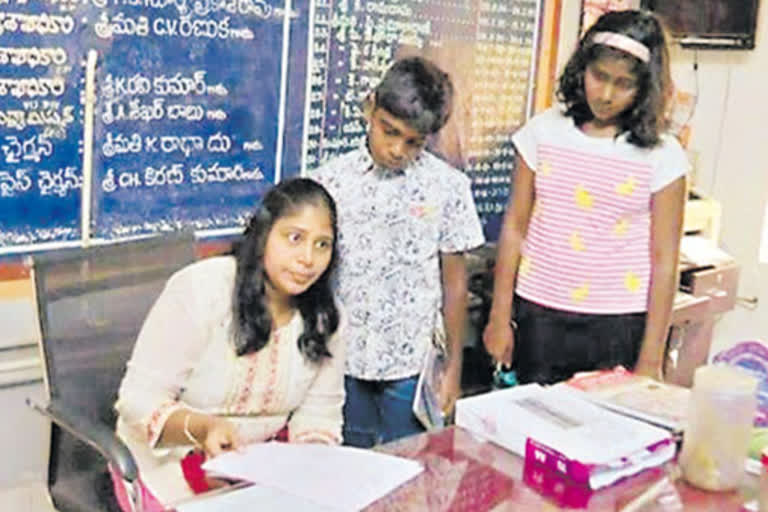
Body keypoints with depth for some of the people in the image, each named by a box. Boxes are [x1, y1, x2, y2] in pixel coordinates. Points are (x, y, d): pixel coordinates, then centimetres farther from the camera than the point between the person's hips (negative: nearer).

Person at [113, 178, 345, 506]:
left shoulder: (325, 318, -3)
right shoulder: (200, 289, -17)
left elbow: (318, 416, 2)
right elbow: (140, 400, -17)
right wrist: (203, 427, -35)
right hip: (172, 459, -3)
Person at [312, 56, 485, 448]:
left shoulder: (447, 186, -5)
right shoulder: (330, 181, -4)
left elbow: (454, 280, 1)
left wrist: (454, 366, 3)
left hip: (412, 367, -1)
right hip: (341, 362, 1)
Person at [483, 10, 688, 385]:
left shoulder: (662, 156, -5)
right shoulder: (544, 132, 0)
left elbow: (663, 259, -3)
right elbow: (515, 227, 4)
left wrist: (650, 360, -4)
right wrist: (500, 316, 4)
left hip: (619, 326, -1)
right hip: (539, 318, 2)